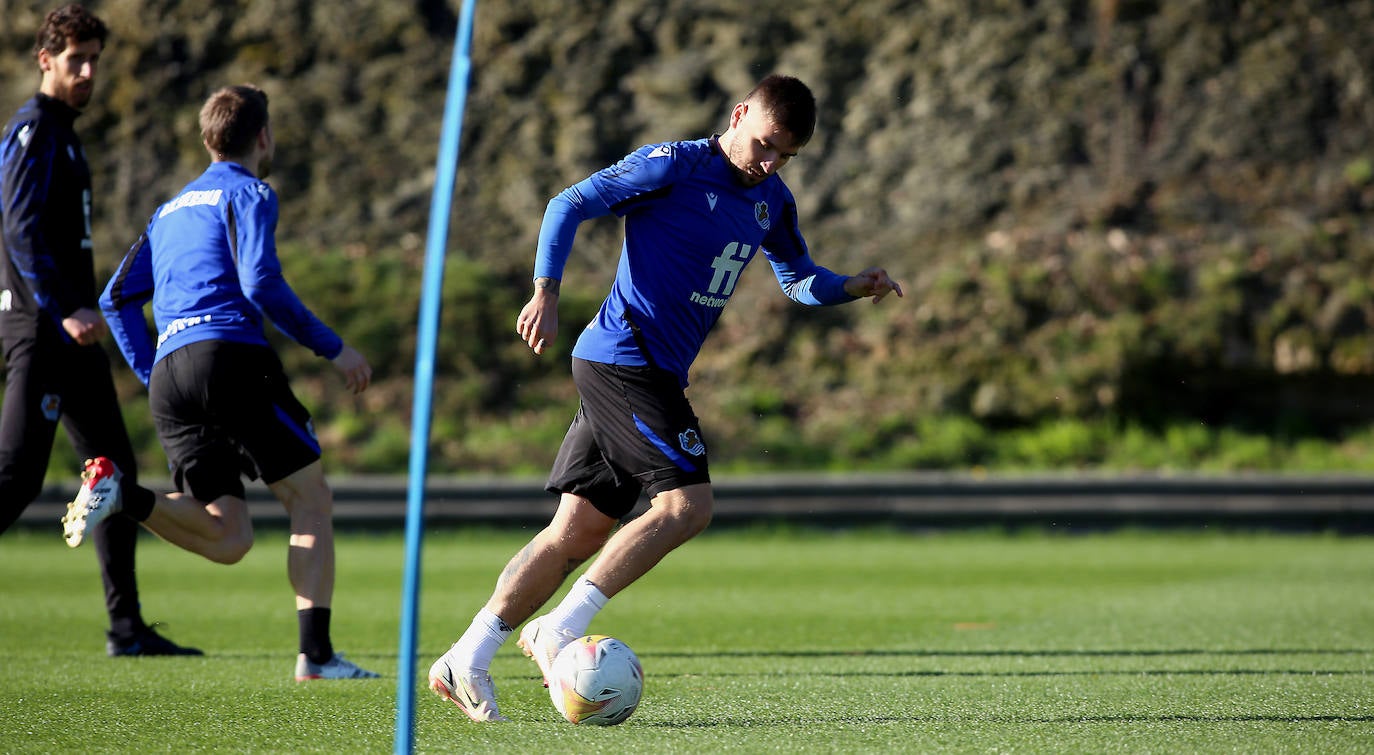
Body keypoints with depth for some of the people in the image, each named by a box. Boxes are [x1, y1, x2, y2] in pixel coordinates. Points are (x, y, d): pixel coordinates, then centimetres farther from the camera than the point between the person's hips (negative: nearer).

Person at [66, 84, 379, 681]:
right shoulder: (248, 194, 5)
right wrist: (333, 348, -2)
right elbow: (261, 284, -10)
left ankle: (122, 497, -18)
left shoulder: (171, 210, 27)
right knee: (312, 501, 2)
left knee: (228, 539, 4)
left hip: (170, 375, 7)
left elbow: (118, 299, 23)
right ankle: (315, 654, -9)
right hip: (230, 356, -7)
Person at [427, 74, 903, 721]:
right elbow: (569, 206, -9)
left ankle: (463, 663, 6)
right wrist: (546, 295, -19)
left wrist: (853, 288, 9)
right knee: (687, 504, -17)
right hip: (624, 357, -8)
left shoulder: (771, 201, 15)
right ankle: (560, 627, -14)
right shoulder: (674, 165, -9)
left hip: (657, 373, 8)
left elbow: (798, 279, 29)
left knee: (580, 532, 5)